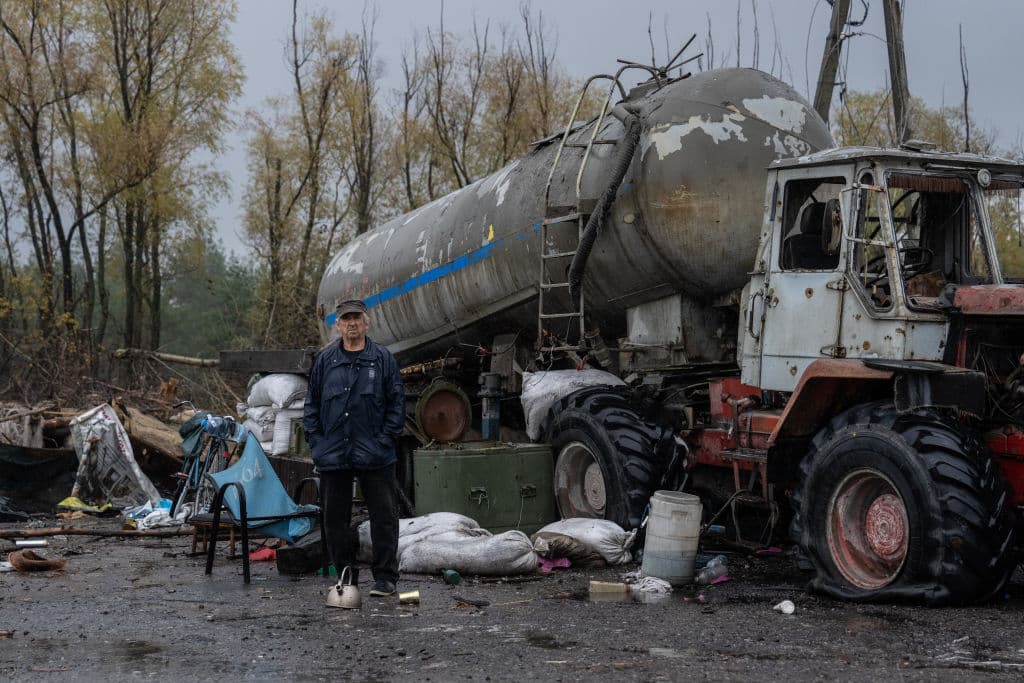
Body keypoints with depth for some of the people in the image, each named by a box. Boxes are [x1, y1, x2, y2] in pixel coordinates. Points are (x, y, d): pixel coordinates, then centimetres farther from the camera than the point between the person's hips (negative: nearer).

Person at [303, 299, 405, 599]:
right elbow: (311, 402, 14)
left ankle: (385, 579, 5)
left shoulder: (383, 358, 3)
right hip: (333, 455, 2)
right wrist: (315, 439, 4)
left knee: (384, 517, -2)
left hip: (374, 456, -2)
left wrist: (386, 438, -5)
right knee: (335, 519, 8)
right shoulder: (325, 360, 9)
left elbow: (397, 402, 3)